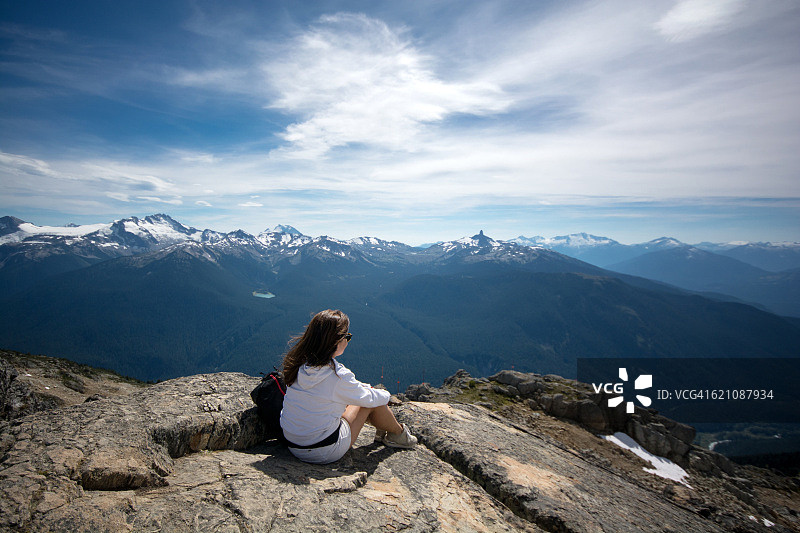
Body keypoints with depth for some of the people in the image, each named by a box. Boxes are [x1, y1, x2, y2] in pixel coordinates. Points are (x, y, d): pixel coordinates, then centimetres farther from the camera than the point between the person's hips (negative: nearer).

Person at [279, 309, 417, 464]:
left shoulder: (297, 364, -5)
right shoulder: (337, 375, -26)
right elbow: (369, 399, -7)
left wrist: (367, 388, 18)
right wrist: (385, 395, 14)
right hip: (325, 453, -7)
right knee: (375, 401, 6)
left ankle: (382, 430, 41)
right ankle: (398, 434, 32)